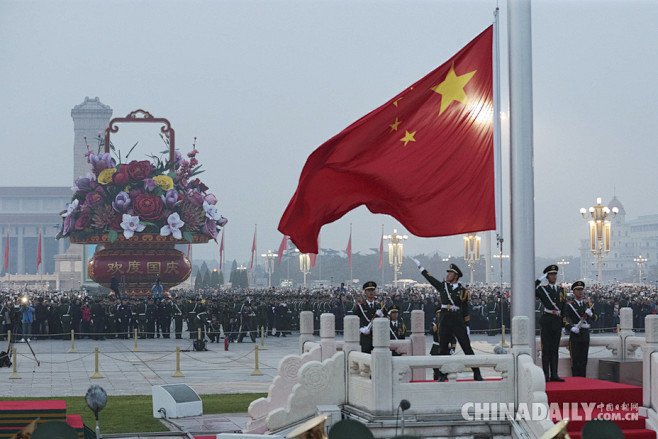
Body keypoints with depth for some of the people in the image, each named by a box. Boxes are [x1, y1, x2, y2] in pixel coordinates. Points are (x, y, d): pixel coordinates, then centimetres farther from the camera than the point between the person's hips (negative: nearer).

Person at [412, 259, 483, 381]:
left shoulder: (462, 291, 1)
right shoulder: (442, 286, 10)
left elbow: (465, 309, 2)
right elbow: (430, 278, 21)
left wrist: (467, 326, -1)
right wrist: (420, 266, 25)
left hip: (458, 320, -3)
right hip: (444, 320, 3)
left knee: (467, 347, -4)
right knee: (443, 348, 4)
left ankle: (477, 374, -1)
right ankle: (443, 374, 14)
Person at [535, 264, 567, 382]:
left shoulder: (561, 290, 15)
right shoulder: (542, 289, 3)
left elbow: (564, 309, 15)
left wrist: (563, 325, 11)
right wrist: (539, 280, -13)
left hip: (557, 322, 4)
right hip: (546, 322, -4)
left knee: (555, 349, 6)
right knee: (546, 349, -3)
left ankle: (554, 375, 7)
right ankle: (546, 375, -1)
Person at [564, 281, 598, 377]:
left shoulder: (588, 304, 15)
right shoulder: (569, 305, 2)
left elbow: (595, 318, 10)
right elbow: (566, 319, -8)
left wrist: (591, 313, -12)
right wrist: (572, 327, -26)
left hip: (585, 334, 4)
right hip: (575, 334, -4)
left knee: (584, 358, 5)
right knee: (575, 358, -6)